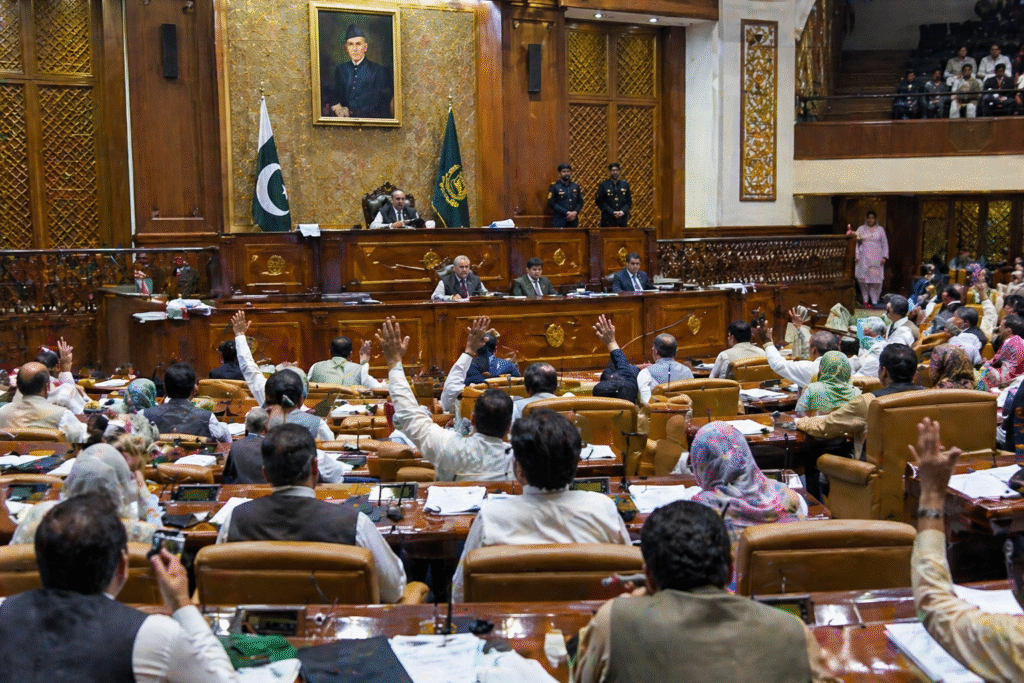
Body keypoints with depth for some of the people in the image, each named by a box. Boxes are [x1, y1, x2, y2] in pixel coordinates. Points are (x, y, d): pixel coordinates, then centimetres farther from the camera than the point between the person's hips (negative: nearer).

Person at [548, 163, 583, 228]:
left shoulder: (576, 186, 15)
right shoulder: (554, 186, 2)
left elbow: (580, 202, 14)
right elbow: (551, 203, -6)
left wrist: (575, 212, -7)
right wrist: (566, 213, -12)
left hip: (573, 220, 4)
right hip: (559, 221, -4)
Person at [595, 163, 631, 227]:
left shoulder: (625, 184, 12)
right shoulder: (603, 185, 3)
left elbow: (629, 201, 11)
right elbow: (600, 202, -3)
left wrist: (623, 211, -8)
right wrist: (612, 212, -13)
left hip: (622, 220, 3)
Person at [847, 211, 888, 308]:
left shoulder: (880, 230, 11)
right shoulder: (861, 229, 10)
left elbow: (885, 244, 9)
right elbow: (857, 242, 7)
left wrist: (884, 256, -1)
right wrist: (857, 256, -3)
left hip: (876, 259, 0)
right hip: (864, 258, 0)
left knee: (876, 279, -5)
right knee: (864, 279, -5)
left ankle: (874, 301, 1)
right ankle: (865, 300, 0)